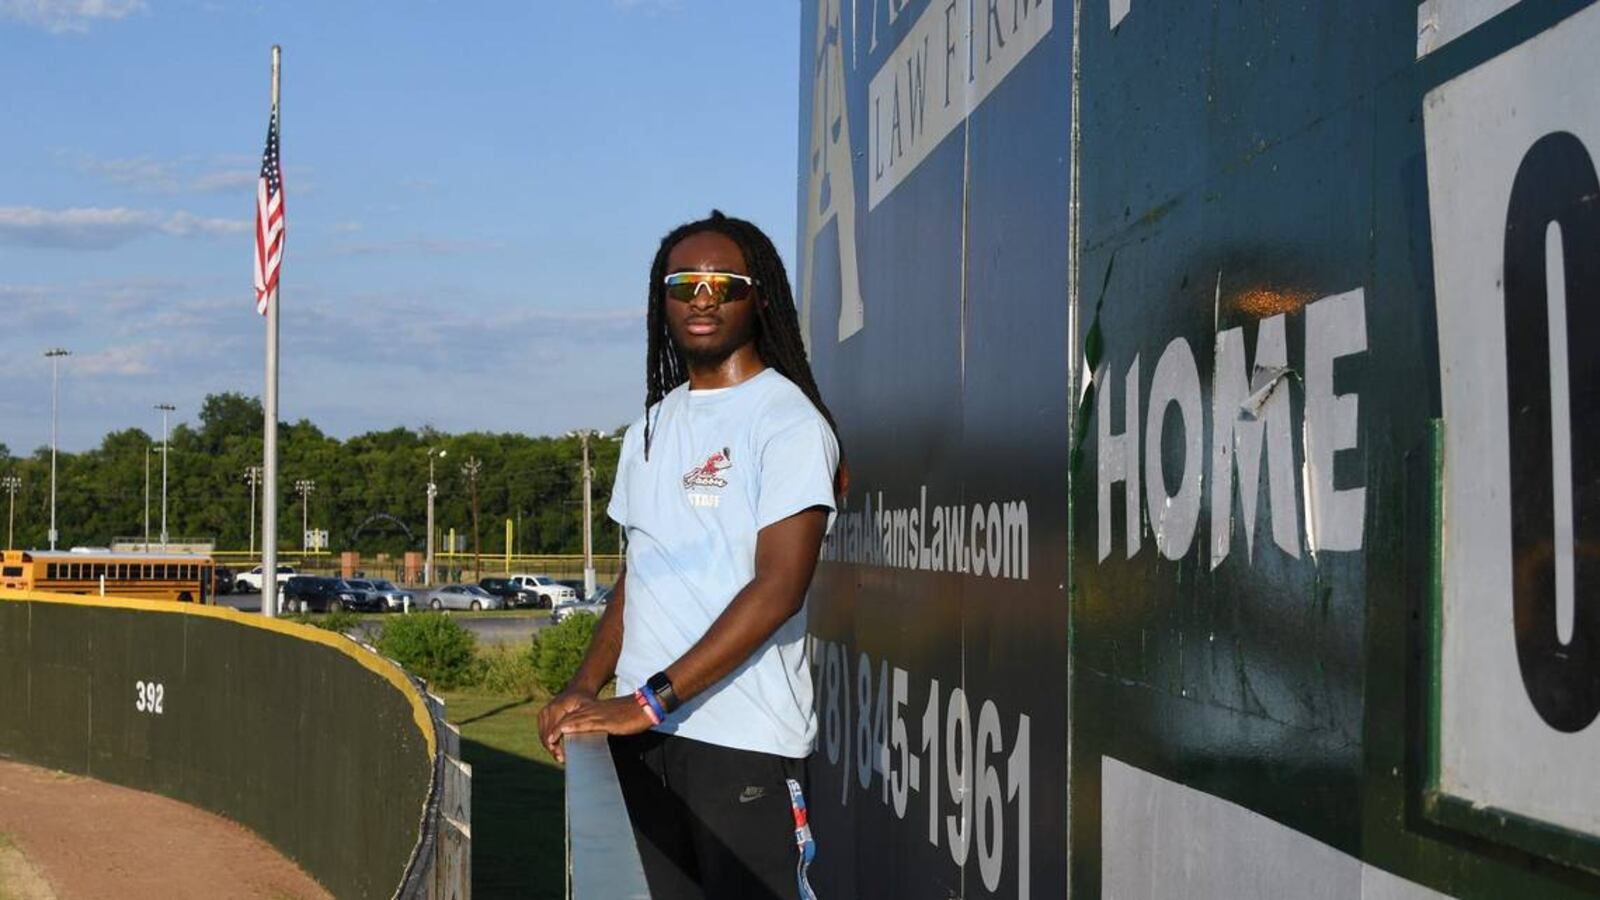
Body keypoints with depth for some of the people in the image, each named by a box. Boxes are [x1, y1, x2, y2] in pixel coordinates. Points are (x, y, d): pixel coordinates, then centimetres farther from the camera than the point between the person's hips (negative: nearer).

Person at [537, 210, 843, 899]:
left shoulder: (788, 421, -6)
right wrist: (585, 689, 4)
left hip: (742, 735, -6)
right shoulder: (653, 427, 17)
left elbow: (778, 589, -16)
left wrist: (650, 699, -19)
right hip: (643, 728, 6)